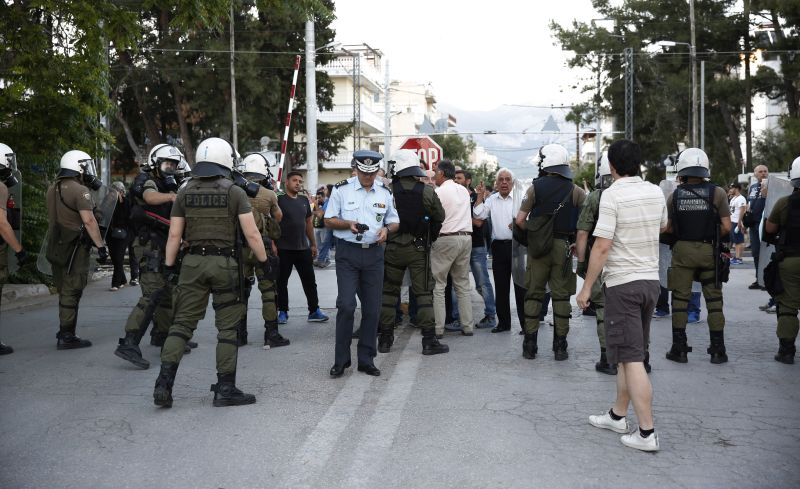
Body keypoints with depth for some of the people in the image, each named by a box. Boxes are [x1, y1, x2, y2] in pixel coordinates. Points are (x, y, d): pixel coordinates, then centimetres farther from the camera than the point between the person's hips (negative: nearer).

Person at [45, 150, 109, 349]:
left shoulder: (53, 189, 14)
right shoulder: (79, 190, -14)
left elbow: (55, 217, 18)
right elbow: (89, 221, -20)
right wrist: (101, 245, -17)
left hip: (56, 245, 9)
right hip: (74, 247, -9)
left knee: (64, 290, 17)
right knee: (71, 292, -3)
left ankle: (64, 333, 25)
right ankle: (67, 337, 1)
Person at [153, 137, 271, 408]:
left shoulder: (184, 192, 5)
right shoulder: (234, 192, -4)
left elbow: (175, 234, 5)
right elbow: (251, 234, -7)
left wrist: (169, 266, 12)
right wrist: (264, 262, 3)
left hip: (193, 263, 3)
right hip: (225, 263, -3)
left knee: (182, 323, 9)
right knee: (227, 327, 5)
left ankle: (164, 383, 2)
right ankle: (225, 389, 10)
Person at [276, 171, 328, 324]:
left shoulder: (304, 200, 11)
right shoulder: (279, 200, -5)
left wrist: (313, 244, 15)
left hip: (303, 248, 5)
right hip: (284, 249, -5)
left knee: (310, 281, 7)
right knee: (281, 281, 4)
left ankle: (314, 310, 14)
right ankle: (283, 312, 15)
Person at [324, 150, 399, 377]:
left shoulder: (384, 193, 9)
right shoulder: (341, 189, -1)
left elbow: (395, 222, 16)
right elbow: (328, 220, 2)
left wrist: (387, 229, -7)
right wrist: (348, 225, -17)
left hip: (374, 253, 4)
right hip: (348, 252, -3)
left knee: (372, 308, 5)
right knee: (346, 305, -10)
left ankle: (366, 360, 16)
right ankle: (341, 360, 2)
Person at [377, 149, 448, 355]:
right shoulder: (427, 191, -7)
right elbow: (440, 217, 4)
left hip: (392, 248, 1)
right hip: (418, 248, -1)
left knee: (389, 292, 12)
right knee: (423, 293, 4)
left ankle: (385, 338, 16)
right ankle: (429, 340, 2)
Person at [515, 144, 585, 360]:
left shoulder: (535, 188, -3)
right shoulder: (575, 191, 0)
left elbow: (520, 220, -6)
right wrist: (577, 241, 8)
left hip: (538, 246, 0)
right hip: (563, 246, 0)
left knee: (533, 294, 8)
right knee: (561, 295, 6)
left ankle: (530, 344, 10)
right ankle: (560, 346, 9)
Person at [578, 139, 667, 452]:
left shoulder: (612, 195, -15)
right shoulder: (655, 193, 5)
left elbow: (602, 246, -20)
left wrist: (586, 287, -13)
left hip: (623, 283, -7)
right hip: (651, 280, 7)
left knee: (631, 359, -5)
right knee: (630, 354, 17)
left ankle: (647, 434, -3)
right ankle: (618, 415, 29)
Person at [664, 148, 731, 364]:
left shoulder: (674, 196, -3)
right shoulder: (717, 193, -7)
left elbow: (668, 228, 1)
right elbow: (726, 227, -7)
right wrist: (711, 237, 11)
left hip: (682, 250, 1)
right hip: (708, 250, 0)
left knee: (680, 299, 8)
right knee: (714, 299, 9)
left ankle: (679, 348, 12)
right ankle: (717, 350, 14)